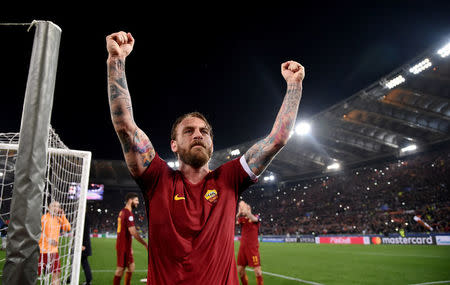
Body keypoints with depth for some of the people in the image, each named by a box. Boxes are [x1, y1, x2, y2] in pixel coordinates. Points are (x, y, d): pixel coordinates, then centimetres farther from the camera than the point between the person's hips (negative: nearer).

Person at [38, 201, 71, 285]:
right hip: (43, 250, -6)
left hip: (54, 250, 6)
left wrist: (62, 216, -1)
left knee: (57, 273, 7)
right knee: (37, 273, -1)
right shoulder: (44, 217, -8)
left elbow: (68, 228, 5)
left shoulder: (59, 219, 10)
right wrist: (48, 240, -21)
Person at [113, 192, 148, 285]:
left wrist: (129, 247, 23)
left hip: (124, 245, 9)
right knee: (120, 268, -1)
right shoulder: (128, 213, -17)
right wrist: (145, 244, -18)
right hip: (124, 246, -9)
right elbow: (133, 232, -23)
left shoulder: (122, 212, 13)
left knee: (131, 267, 14)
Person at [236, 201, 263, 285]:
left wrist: (244, 207, -31)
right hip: (242, 247, 4)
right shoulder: (241, 219, 8)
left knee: (257, 270, -8)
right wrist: (239, 212, -29)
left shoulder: (256, 217, -2)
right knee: (240, 270, 8)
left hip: (253, 247, -4)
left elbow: (253, 219, -27)